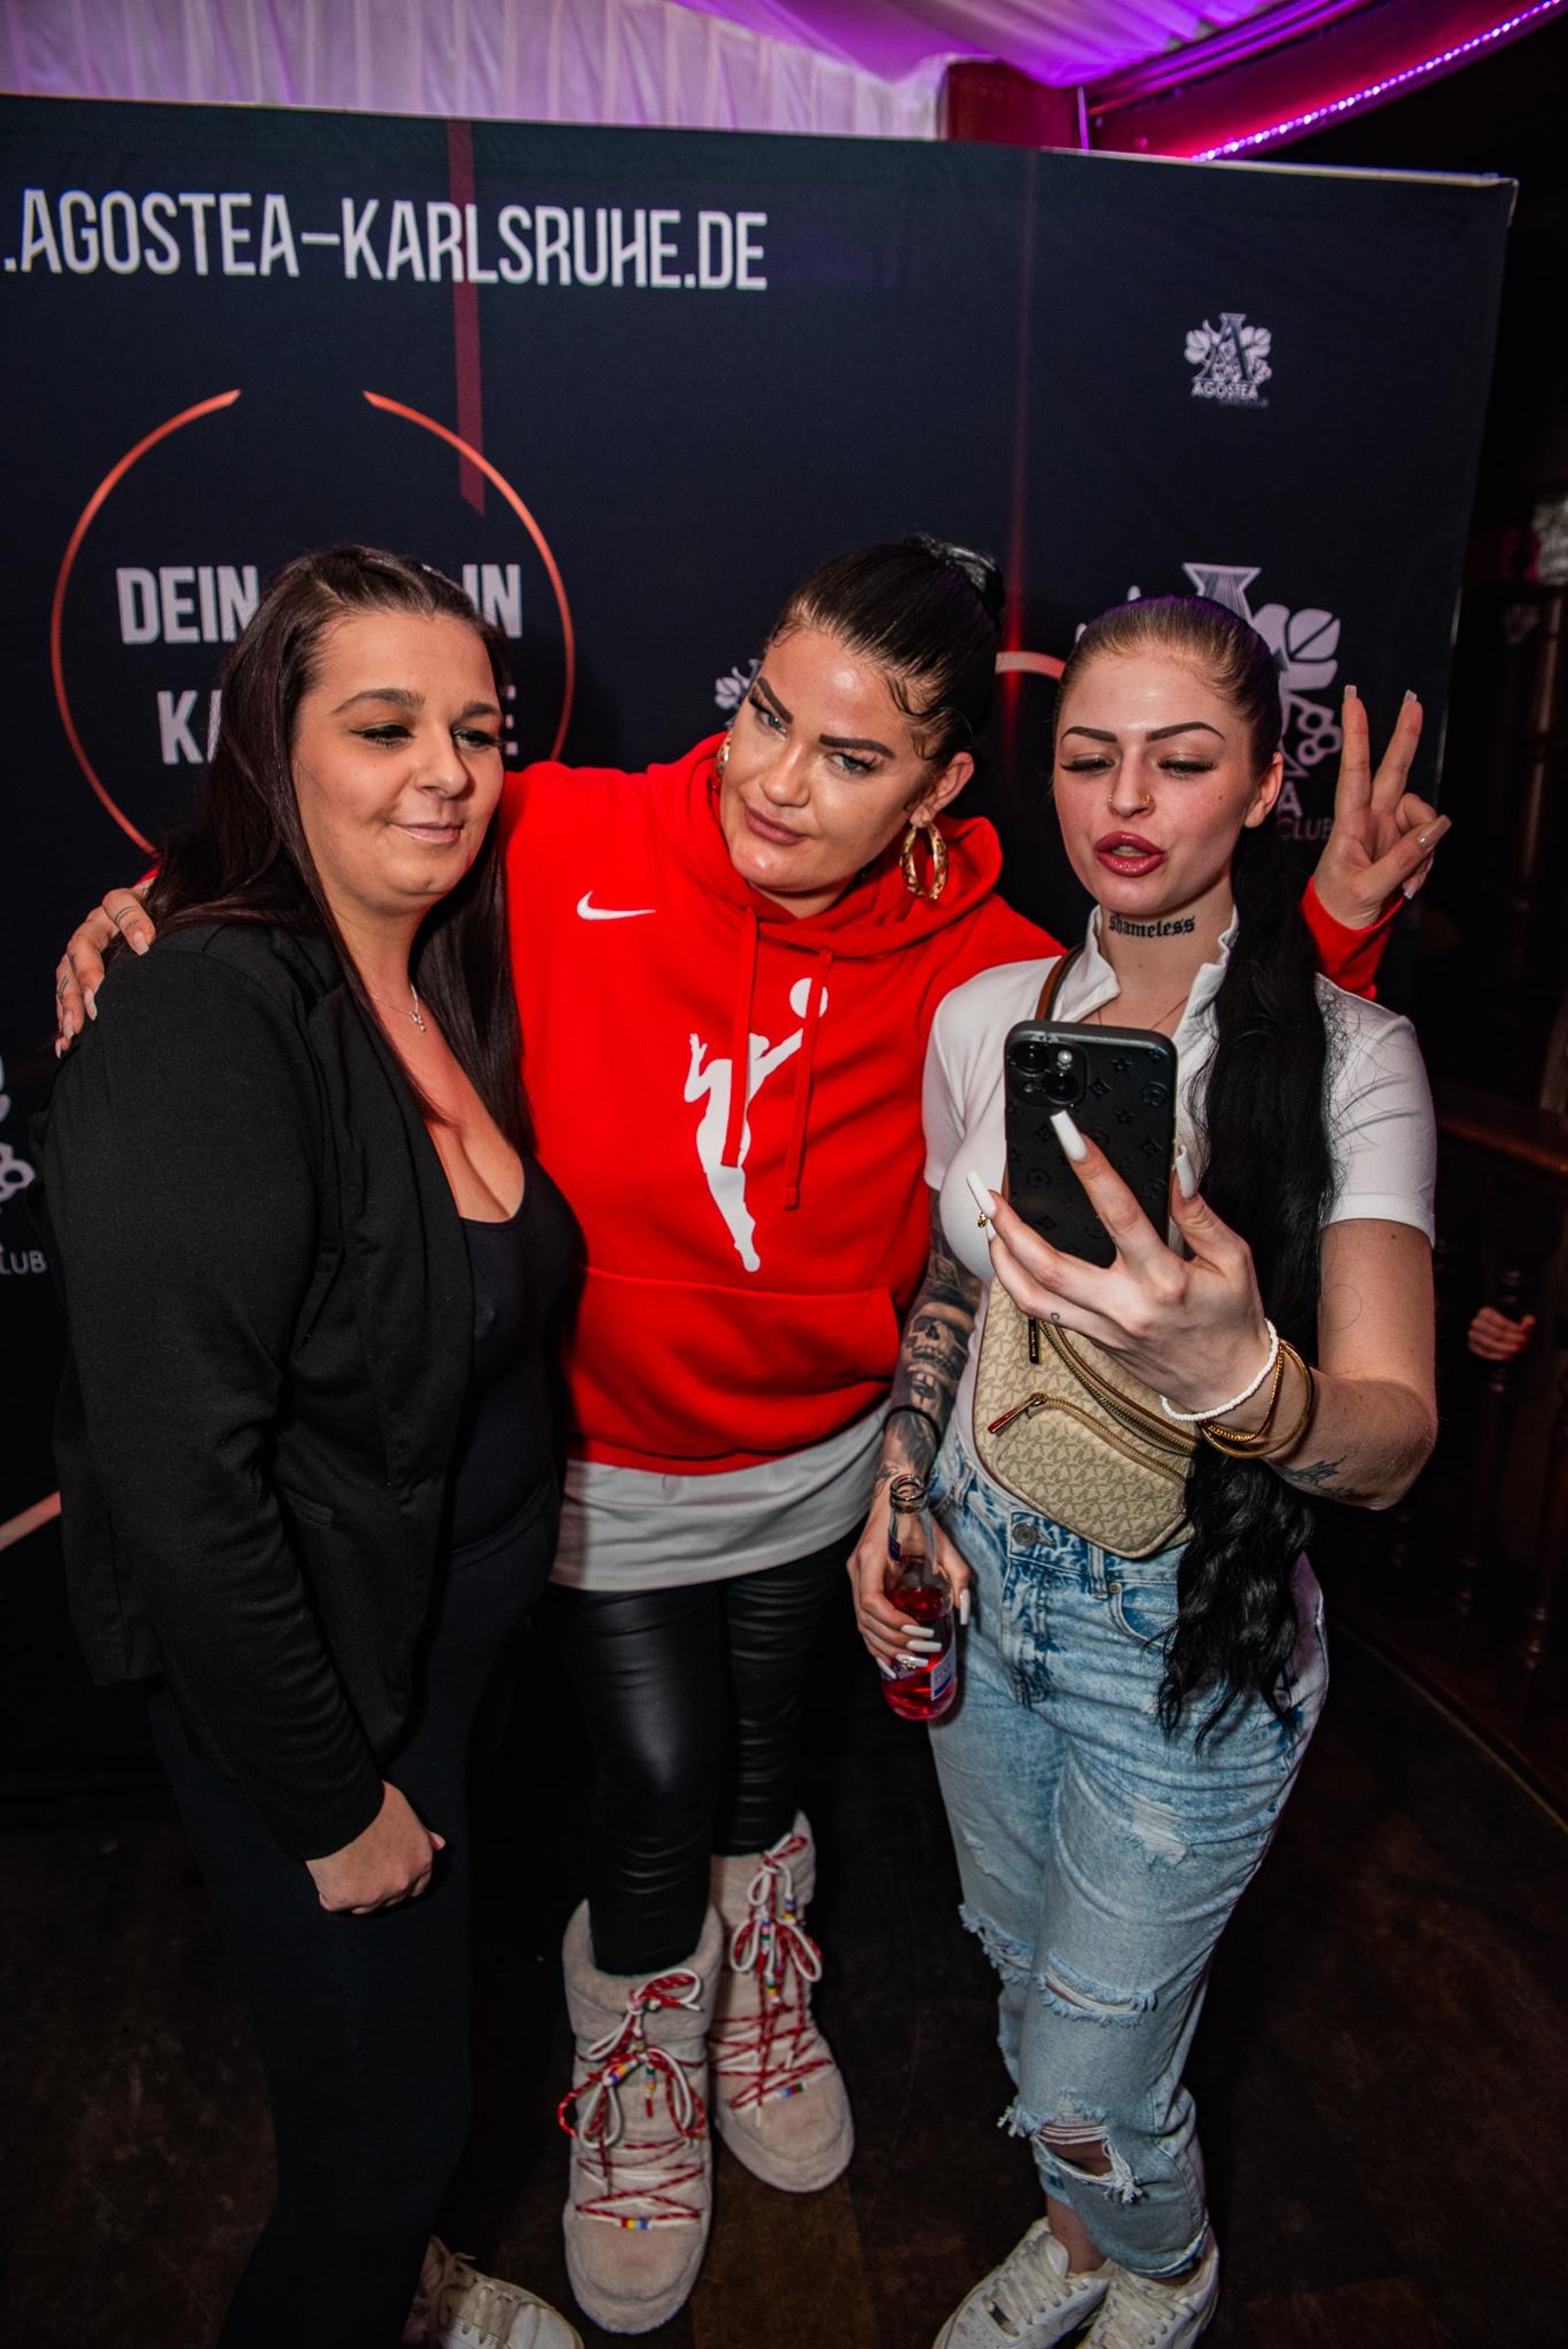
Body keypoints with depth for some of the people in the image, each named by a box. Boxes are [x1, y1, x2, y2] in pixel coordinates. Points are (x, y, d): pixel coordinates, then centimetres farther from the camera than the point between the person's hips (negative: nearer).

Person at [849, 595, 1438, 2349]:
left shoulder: (1347, 1054, -16)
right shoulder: (983, 1017, -4)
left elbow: (1391, 1441, -25)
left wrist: (1234, 1375, -46)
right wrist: (896, 1496, -1)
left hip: (1192, 1630, -4)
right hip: (977, 1583, 4)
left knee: (1085, 2088, 10)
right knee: (1024, 1973, 26)